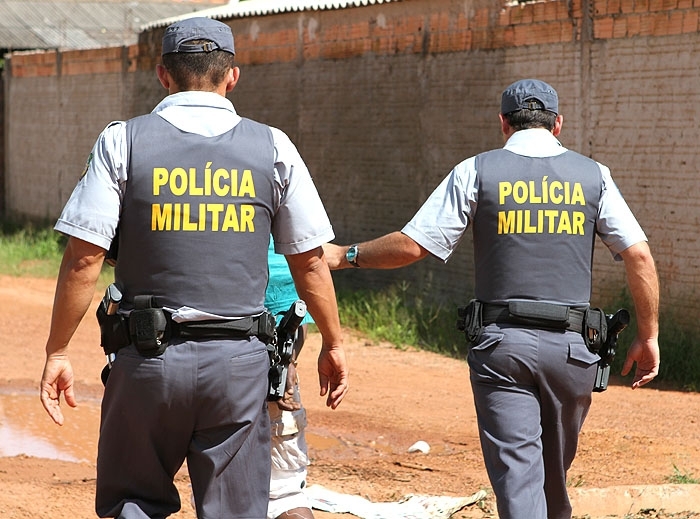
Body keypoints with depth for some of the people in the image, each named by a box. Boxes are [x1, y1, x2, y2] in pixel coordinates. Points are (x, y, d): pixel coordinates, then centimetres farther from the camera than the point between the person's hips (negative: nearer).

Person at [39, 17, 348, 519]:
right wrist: (333, 344, 18)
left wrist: (58, 352, 2)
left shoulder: (122, 142, -1)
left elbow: (84, 258, -6)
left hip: (148, 360, -1)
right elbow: (310, 260, 6)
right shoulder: (272, 147, 3)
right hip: (239, 363, 1)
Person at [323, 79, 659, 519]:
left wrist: (347, 255, 11)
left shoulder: (476, 171, 1)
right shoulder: (592, 175, 6)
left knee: (516, 471, -5)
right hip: (572, 347, 2)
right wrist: (648, 336, 7)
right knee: (555, 474, 17)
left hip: (500, 343, -2)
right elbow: (640, 255, 0)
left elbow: (413, 245, -4)